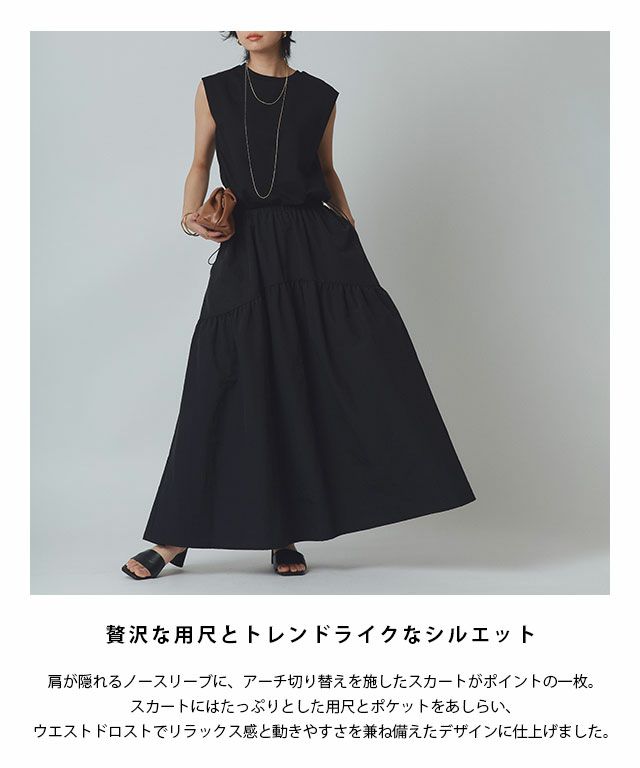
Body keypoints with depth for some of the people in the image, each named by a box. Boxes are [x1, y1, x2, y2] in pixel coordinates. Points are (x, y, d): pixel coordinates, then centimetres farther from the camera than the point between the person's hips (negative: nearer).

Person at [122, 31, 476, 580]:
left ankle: (284, 534, 1)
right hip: (246, 251, -1)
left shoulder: (319, 96, 10)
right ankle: (177, 538, 5)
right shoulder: (215, 90, 9)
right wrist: (192, 214, -6)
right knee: (232, 386, -6)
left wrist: (352, 234, 12)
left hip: (316, 246, 1)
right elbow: (201, 162, 14)